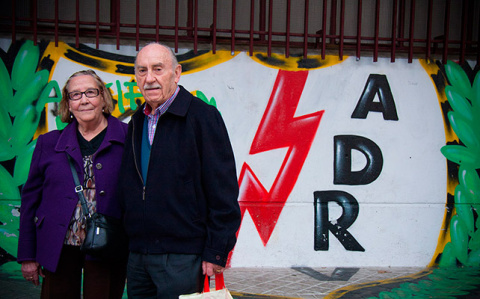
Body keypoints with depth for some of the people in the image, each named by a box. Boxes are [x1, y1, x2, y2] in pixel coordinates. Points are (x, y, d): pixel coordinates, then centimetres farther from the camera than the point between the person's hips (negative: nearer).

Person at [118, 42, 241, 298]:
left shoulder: (202, 116, -8)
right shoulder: (137, 123, 13)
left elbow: (223, 190, -11)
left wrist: (216, 252, -13)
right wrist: (130, 243, 13)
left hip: (181, 258, -6)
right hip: (137, 256, 7)